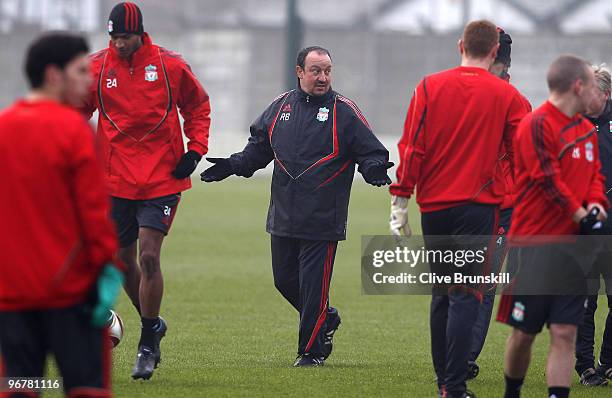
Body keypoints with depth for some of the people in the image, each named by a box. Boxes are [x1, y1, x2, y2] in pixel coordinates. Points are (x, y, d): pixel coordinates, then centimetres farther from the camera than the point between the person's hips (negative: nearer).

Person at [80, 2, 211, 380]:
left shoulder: (170, 65, -4)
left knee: (149, 256, -12)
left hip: (162, 177, -3)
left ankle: (147, 346, -2)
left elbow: (198, 106, 10)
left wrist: (195, 150, 0)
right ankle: (153, 325, 32)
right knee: (123, 259, 8)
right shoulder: (96, 67, -2)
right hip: (115, 179, 3)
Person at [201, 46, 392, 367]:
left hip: (322, 219, -5)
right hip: (283, 218, 5)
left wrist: (375, 170, -24)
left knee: (313, 286, -5)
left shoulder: (343, 112, -3)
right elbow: (259, 147, 22)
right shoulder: (282, 106, 10)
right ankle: (326, 320, 36)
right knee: (285, 280, 12)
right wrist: (233, 166, 10)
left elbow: (370, 151, -3)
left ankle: (310, 350, 6)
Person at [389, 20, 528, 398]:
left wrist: (401, 200, 2)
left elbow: (412, 147, -1)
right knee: (466, 295, -6)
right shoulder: (507, 95, -1)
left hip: (434, 205, 3)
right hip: (479, 206, -3)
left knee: (442, 293, 15)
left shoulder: (430, 87, 3)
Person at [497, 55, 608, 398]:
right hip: (534, 245, -6)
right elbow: (548, 180, -17)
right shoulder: (537, 125, -12)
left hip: (573, 247, 6)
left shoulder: (587, 130, 14)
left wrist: (596, 205, -4)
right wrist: (581, 216, -13)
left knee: (565, 334, -3)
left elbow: (595, 175, 17)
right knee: (524, 332, 3)